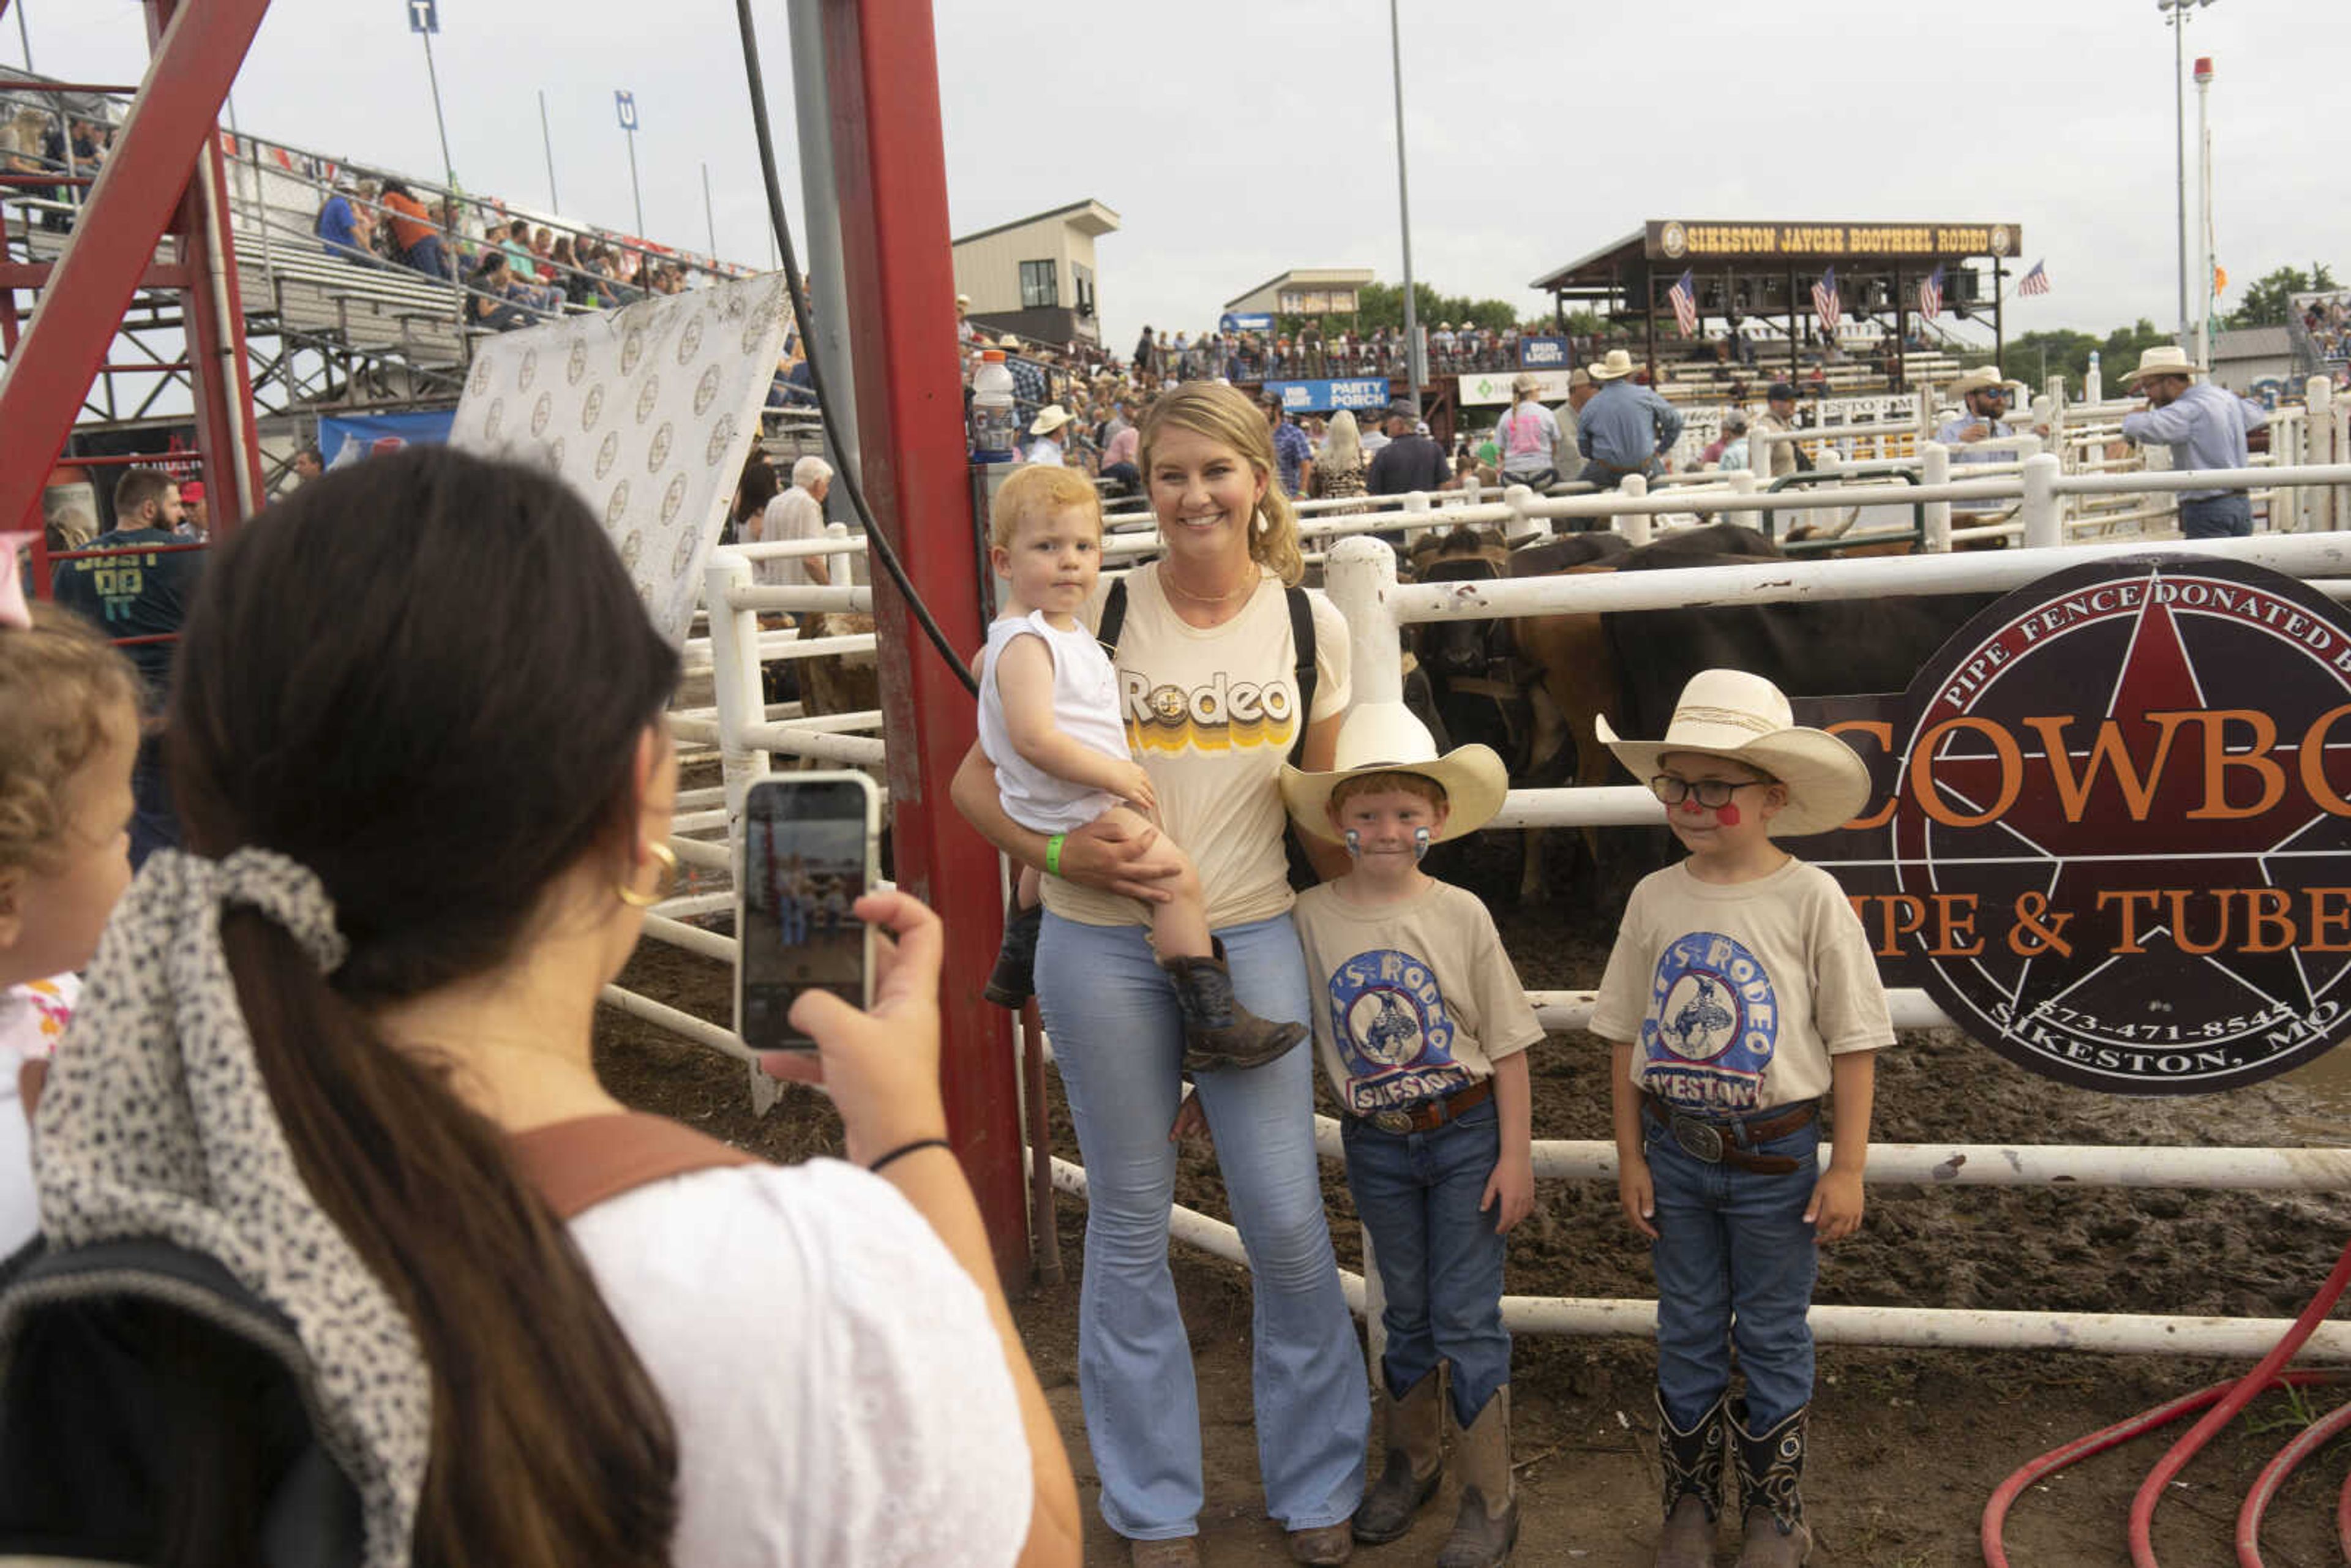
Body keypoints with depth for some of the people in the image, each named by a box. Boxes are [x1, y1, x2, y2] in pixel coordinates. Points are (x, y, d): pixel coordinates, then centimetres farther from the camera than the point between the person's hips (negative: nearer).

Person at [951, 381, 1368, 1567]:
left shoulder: (1311, 626, 3)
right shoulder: (1096, 615, -4)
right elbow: (977, 776, 0)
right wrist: (1056, 852, -17)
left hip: (1252, 940, 1)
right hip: (1103, 948, -1)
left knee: (1288, 1225, 3)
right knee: (1129, 1227, 9)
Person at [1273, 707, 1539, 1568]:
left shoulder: (1460, 915, -10)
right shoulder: (1312, 917, -7)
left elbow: (1506, 1045, -6)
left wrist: (1515, 1154, -7)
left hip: (1465, 1135, -2)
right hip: (1375, 1143, 2)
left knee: (1467, 1316, 3)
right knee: (1405, 1311, 17)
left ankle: (1490, 1498, 18)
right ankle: (1411, 1463, 37)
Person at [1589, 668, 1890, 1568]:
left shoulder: (1810, 898, -12)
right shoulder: (1655, 899, -2)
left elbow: (1853, 1043, -8)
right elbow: (1626, 1038, 4)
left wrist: (1848, 1168, -8)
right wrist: (1631, 1157, 3)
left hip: (1775, 1154, -3)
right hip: (1675, 1148, 3)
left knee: (1772, 1335, 13)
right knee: (1686, 1333, 15)